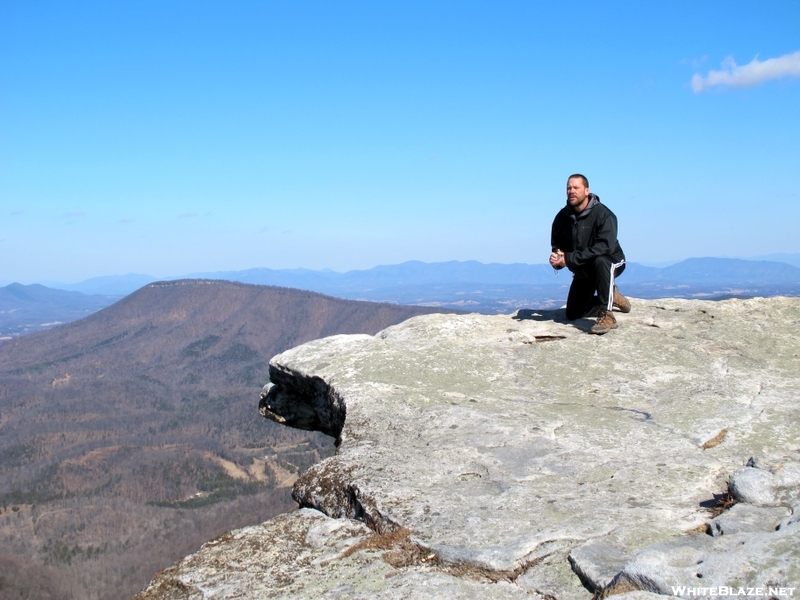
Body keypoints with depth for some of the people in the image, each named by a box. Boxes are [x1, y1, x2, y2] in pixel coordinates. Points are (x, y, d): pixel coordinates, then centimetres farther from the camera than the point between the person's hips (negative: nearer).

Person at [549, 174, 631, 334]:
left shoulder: (602, 214, -24)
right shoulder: (562, 217, -7)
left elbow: (605, 246, -36)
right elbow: (557, 245, 1)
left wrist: (570, 258, -37)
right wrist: (556, 259, -25)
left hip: (609, 263, -6)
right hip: (583, 271, 6)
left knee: (600, 261, -42)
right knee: (573, 314, 6)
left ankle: (607, 315, -35)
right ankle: (611, 298, 30)